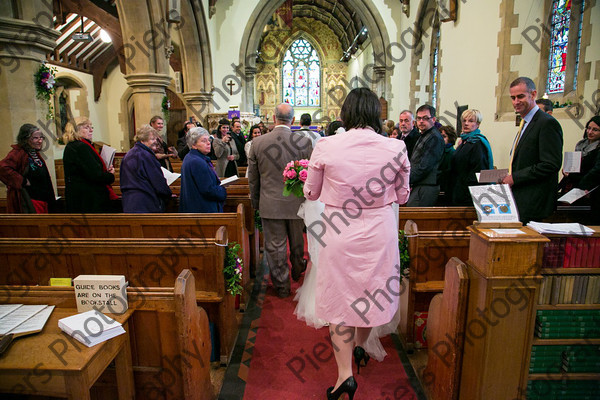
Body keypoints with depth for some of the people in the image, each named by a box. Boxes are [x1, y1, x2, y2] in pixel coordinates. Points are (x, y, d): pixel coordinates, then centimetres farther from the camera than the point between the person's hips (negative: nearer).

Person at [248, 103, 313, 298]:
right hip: (297, 203, 1)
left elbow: (252, 178, 1)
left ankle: (281, 285, 25)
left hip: (270, 205, -1)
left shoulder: (258, 142, -7)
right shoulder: (304, 142, -10)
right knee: (297, 243, 22)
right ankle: (297, 271, 47)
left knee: (275, 247, 11)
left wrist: (255, 202, 14)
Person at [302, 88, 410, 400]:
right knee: (373, 289, 24)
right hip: (379, 232, 3)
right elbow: (402, 196, 4)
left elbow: (311, 193, 0)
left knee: (340, 296, 14)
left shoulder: (326, 146, -12)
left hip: (339, 233, -2)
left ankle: (345, 374, 17)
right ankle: (360, 345, 47)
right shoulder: (396, 148, -8)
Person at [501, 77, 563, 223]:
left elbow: (551, 165, -19)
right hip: (518, 201, 9)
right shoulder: (525, 124, 20)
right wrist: (508, 177, 7)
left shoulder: (548, 123, -11)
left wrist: (515, 178, -17)